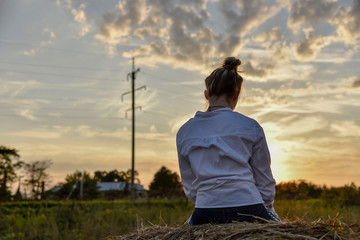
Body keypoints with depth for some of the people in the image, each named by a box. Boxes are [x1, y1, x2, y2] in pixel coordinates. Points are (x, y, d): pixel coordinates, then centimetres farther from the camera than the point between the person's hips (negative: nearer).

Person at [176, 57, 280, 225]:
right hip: (248, 209, -2)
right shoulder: (251, 127, 0)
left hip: (205, 215, 2)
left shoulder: (184, 132, 7)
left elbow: (190, 186, 13)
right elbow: (265, 181, 7)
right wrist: (268, 208, 25)